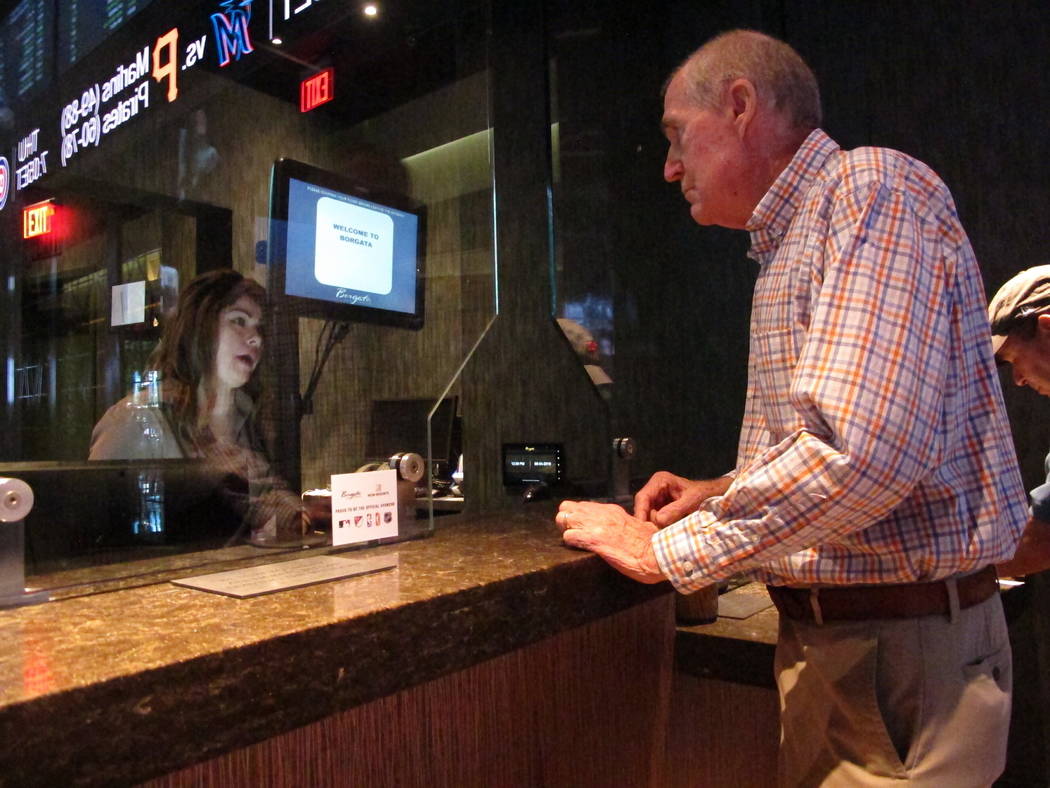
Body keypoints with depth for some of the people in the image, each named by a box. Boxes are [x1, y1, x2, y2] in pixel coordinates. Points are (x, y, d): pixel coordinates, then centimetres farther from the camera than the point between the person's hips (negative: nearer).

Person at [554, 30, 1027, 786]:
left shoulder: (871, 187, -15)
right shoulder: (791, 246, 15)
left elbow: (863, 448, -29)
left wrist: (667, 551, -19)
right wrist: (725, 493, 7)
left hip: (903, 646, -9)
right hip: (829, 633, 9)